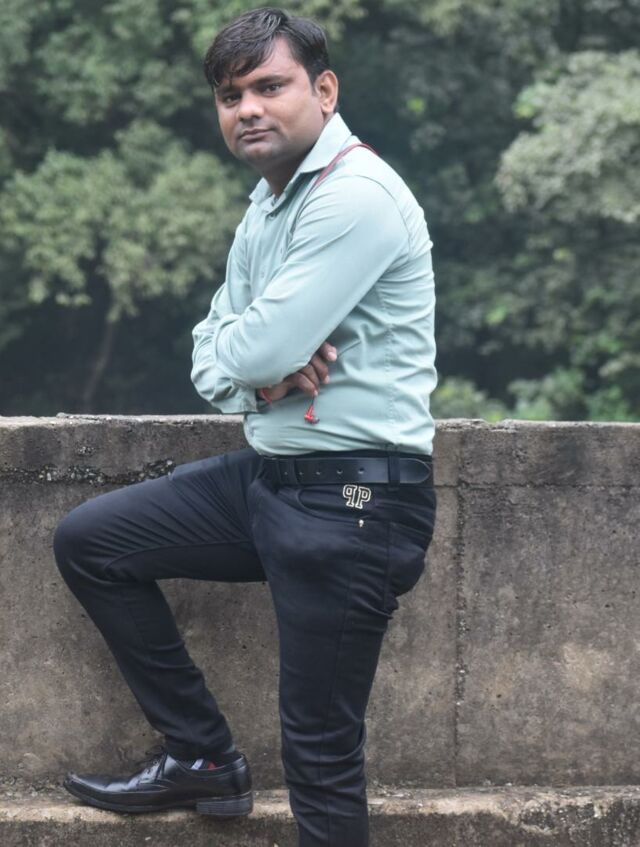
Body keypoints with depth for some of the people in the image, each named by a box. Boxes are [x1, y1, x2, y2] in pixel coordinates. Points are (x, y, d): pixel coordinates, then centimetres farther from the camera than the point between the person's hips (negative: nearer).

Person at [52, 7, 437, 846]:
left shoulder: (356, 195, -18)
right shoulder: (269, 203, 14)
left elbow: (262, 348, -24)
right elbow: (210, 358, 12)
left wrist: (241, 353, 0)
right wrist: (257, 376, -11)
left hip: (353, 500, -10)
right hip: (268, 475, 10)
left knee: (321, 747, -5)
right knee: (87, 540, 12)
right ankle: (204, 758, 18)